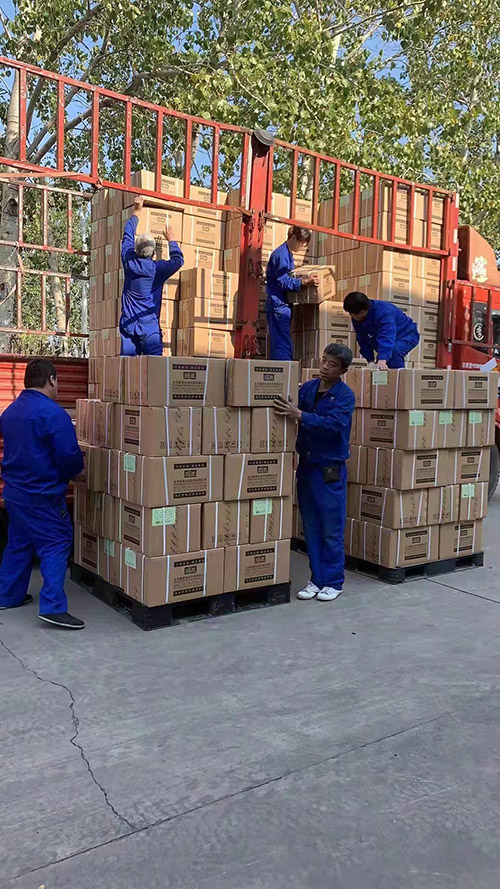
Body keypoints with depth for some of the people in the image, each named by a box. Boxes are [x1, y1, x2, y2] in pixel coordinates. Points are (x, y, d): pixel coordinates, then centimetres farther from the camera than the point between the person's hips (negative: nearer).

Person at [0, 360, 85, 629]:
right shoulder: (52, 412, -18)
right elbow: (69, 455, -20)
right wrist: (77, 472, -1)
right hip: (42, 495, -8)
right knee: (56, 544, -2)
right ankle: (53, 606, -5)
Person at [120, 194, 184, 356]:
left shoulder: (129, 263, 5)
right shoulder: (157, 268, -6)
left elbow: (127, 236, 20)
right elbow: (178, 260, 3)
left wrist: (136, 212, 31)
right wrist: (172, 241, 18)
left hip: (127, 324, 3)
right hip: (149, 325, -3)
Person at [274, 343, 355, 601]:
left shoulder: (345, 395, -10)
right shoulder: (306, 388, 5)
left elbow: (335, 424, -24)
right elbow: (291, 410, 10)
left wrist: (300, 415, -31)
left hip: (330, 470, -5)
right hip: (306, 466, 5)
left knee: (332, 530, 4)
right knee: (311, 528, 12)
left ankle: (333, 582, 17)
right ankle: (316, 579, 24)